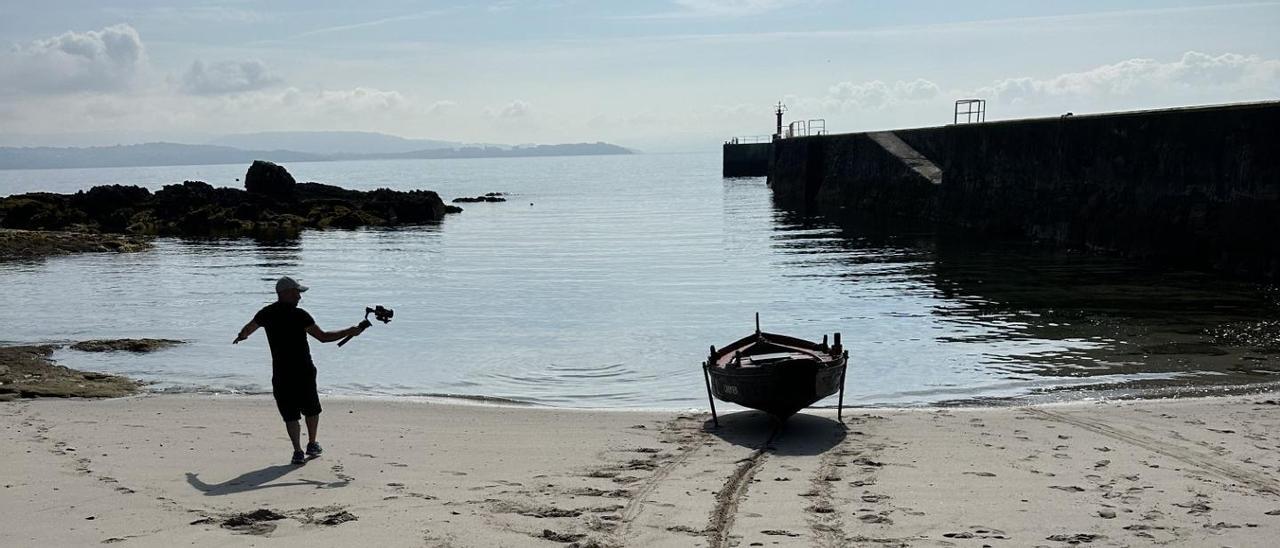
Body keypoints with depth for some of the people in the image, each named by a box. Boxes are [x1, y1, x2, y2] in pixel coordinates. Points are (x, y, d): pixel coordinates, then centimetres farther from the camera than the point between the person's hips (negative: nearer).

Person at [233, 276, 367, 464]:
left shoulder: (266, 313, 3)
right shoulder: (299, 315, -11)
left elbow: (248, 329, 22)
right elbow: (323, 337, -13)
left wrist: (240, 337, 46)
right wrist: (349, 332, -5)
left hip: (281, 373, 2)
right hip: (304, 371, -2)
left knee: (290, 414, 5)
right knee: (311, 409, 18)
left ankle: (298, 451, -5)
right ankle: (312, 445, 25)